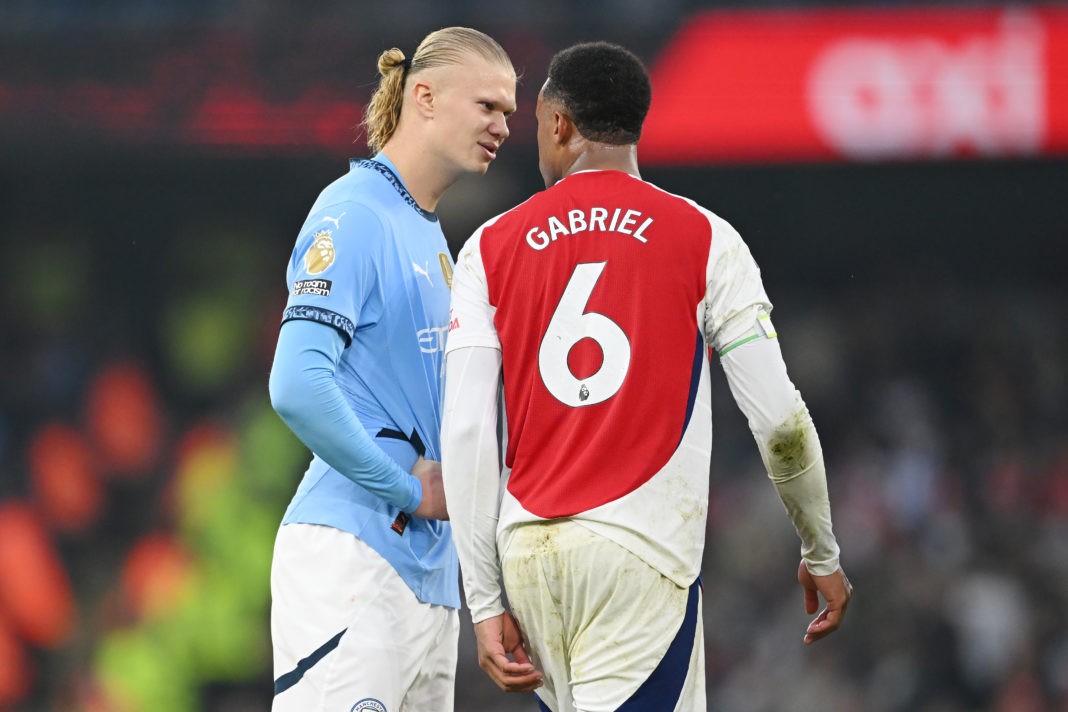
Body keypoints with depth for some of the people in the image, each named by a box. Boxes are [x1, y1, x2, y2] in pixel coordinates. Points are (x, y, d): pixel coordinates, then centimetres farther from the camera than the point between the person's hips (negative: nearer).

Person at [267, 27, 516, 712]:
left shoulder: (431, 235, 20)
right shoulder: (355, 213, -9)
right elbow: (298, 387, -20)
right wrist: (409, 490, -12)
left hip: (427, 566, 9)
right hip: (351, 550, -9)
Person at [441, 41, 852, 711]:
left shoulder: (491, 248, 7)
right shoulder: (704, 240, 2)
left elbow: (465, 437, 0)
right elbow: (778, 418, -1)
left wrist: (487, 603, 4)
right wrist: (822, 552, 13)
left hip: (527, 554, 3)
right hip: (643, 555, -3)